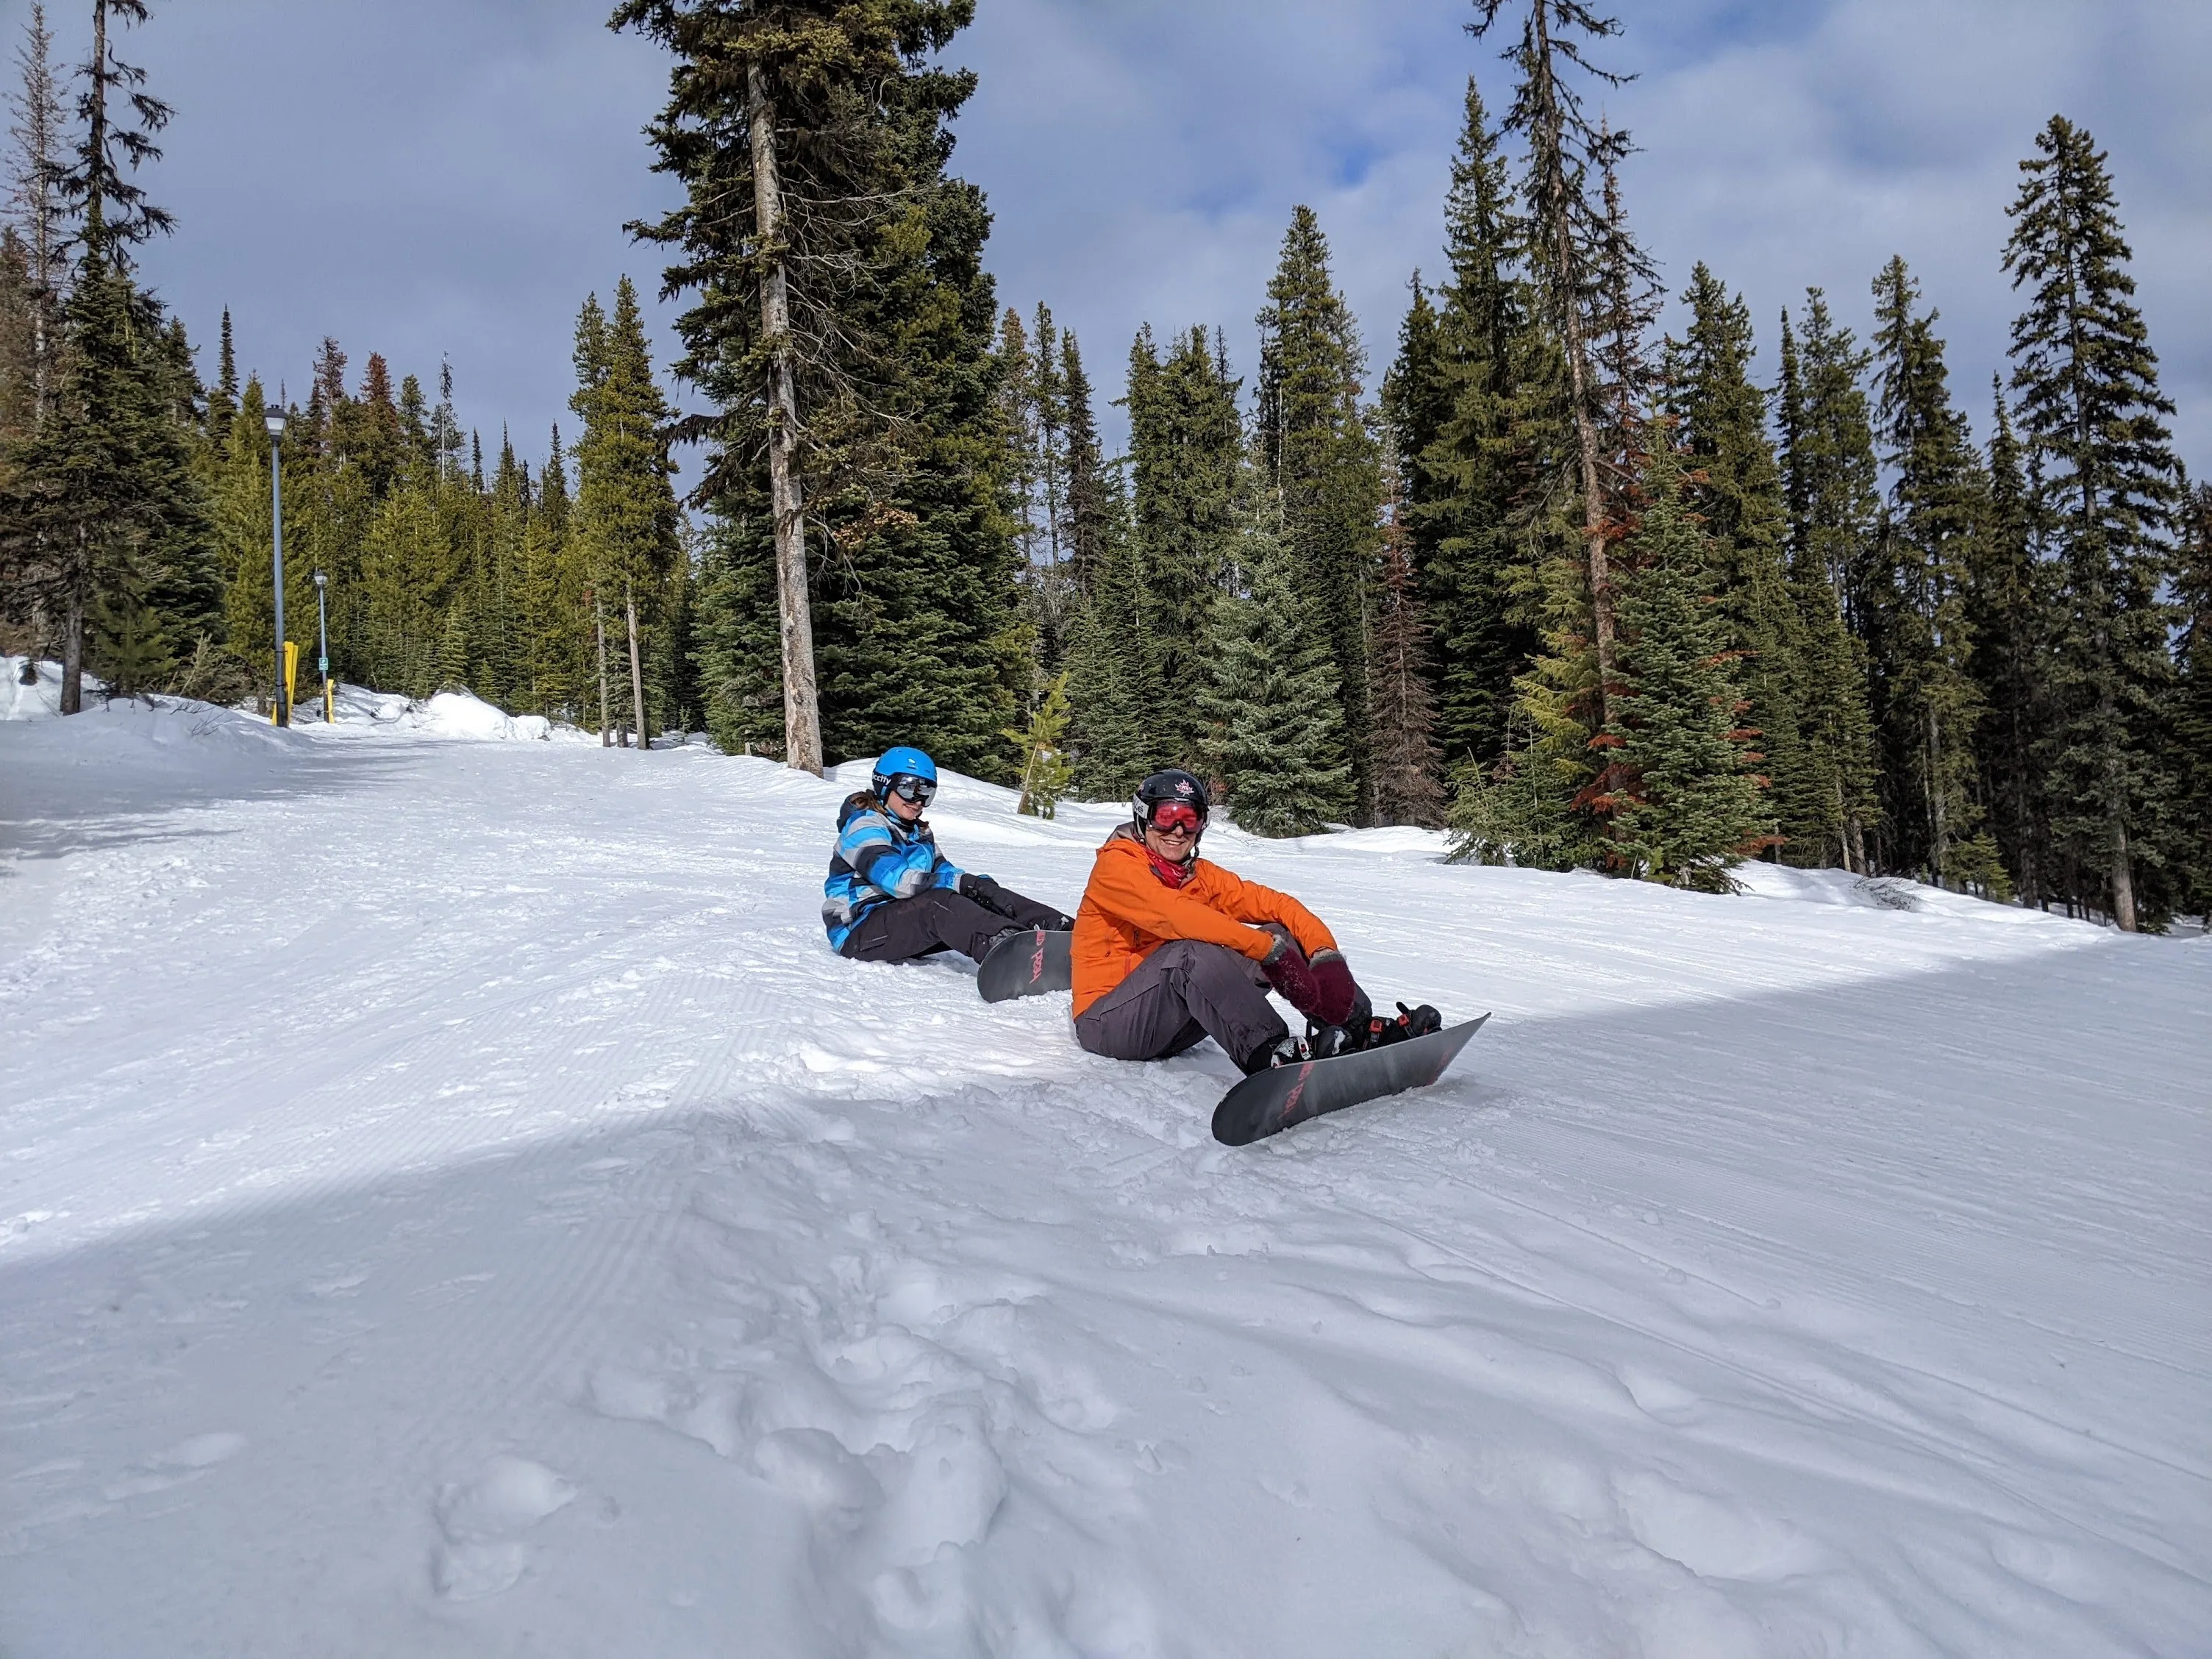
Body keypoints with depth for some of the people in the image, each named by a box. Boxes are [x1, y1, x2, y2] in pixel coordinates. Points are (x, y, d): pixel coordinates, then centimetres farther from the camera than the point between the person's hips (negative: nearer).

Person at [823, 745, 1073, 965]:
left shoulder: (919, 834, 20)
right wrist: (962, 883, -27)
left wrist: (981, 884, -17)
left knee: (983, 897, -9)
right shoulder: (863, 827, -9)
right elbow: (896, 880, -24)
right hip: (858, 932, -8)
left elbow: (944, 870, 6)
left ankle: (1059, 929, -26)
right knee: (938, 903, -34)